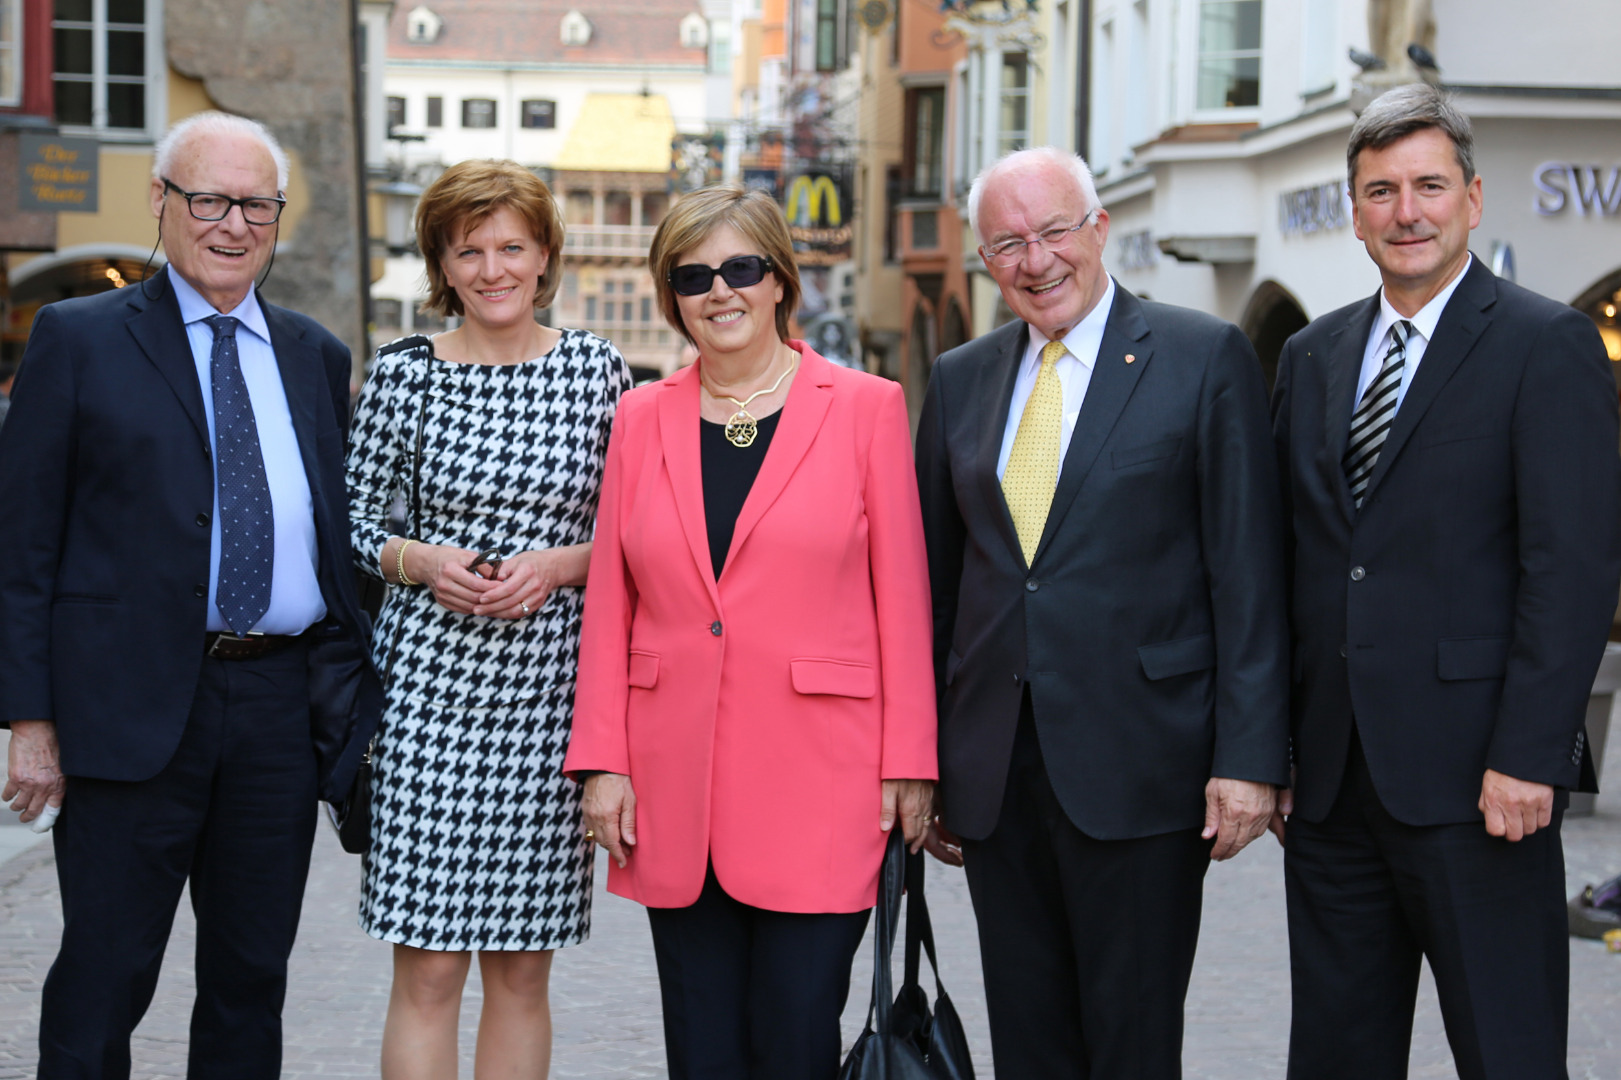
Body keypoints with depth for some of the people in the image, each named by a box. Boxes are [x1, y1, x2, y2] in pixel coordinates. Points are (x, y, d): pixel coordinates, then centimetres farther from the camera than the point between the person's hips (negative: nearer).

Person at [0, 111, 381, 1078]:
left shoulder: (316, 356, 13)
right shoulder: (79, 340, 1)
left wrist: (356, 685, 7)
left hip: (285, 707, 4)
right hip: (133, 707, -4)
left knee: (254, 978, 12)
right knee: (104, 980, 1)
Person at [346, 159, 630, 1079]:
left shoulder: (598, 368, 5)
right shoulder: (404, 372, 2)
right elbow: (352, 527, 8)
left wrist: (561, 563, -9)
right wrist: (419, 560, -11)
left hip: (552, 691, 1)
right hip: (432, 687, -1)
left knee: (524, 967, 8)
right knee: (428, 967, -2)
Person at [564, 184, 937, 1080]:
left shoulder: (865, 408, 1)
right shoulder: (643, 418, 10)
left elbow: (903, 596, 0)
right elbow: (608, 603, 9)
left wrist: (908, 766, -4)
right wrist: (602, 762, 2)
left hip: (817, 778, -3)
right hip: (675, 784, 3)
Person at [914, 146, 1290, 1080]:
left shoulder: (1206, 358, -2)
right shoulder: (960, 381, 12)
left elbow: (1249, 573, -5)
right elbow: (938, 580, 15)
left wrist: (1250, 757, -11)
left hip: (1139, 765, -4)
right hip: (994, 776, 5)